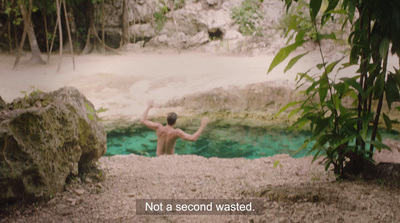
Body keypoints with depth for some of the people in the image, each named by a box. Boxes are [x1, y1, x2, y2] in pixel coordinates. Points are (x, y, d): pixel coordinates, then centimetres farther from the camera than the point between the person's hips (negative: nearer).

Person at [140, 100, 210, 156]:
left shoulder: (159, 127, -23)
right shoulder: (176, 132, -32)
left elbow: (143, 121, -13)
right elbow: (193, 138, -39)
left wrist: (148, 107, -1)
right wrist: (202, 126, -33)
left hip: (159, 156, 3)